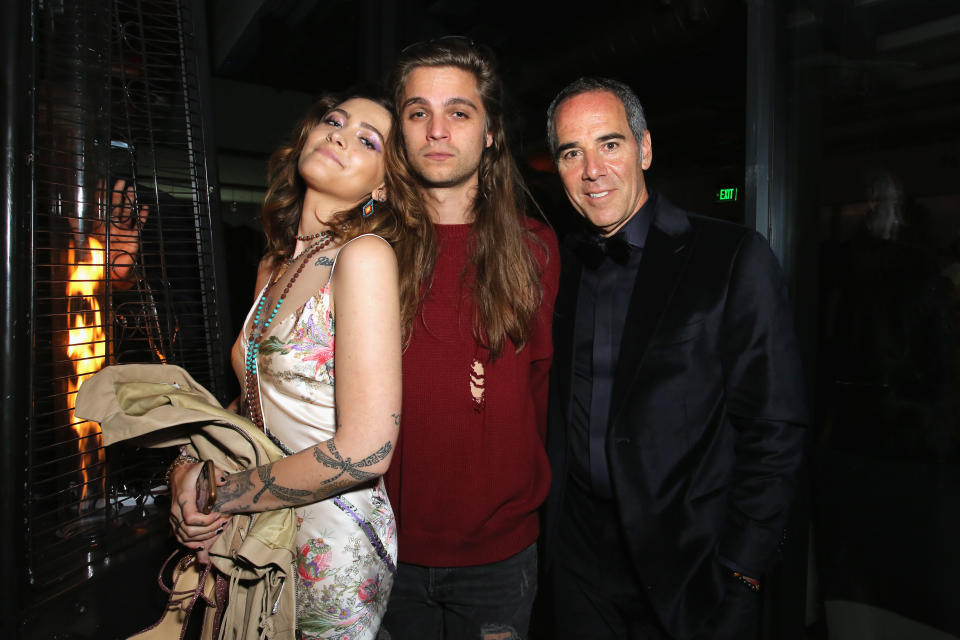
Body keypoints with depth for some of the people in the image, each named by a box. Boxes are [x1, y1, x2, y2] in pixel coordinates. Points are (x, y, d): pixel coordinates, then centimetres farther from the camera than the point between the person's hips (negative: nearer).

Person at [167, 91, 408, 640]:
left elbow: (364, 451, -26)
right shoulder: (274, 267, 4)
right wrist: (191, 467, -3)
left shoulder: (365, 255, -20)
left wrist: (220, 497, -14)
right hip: (264, 536, 7)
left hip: (336, 549, -7)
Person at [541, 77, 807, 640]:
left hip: (691, 564, -3)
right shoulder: (561, 267, 3)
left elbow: (775, 429, -11)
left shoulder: (735, 258, -11)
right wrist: (550, 525, 0)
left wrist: (740, 573, -13)